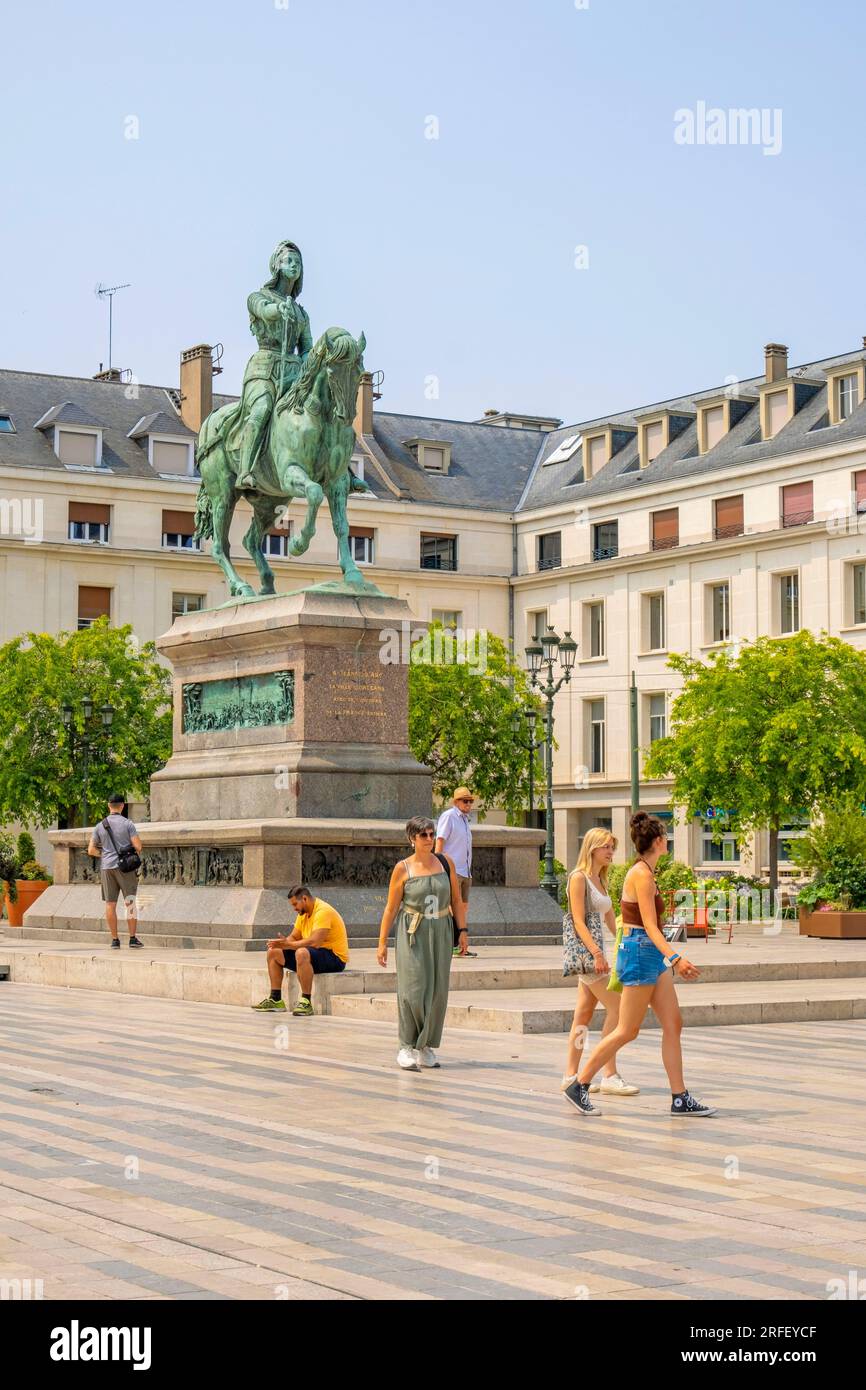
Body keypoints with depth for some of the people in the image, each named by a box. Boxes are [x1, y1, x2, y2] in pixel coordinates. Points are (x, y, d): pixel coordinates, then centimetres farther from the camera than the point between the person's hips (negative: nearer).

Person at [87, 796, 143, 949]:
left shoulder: (99, 826, 6)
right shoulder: (127, 823, -5)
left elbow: (91, 850, 5)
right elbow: (138, 846, -10)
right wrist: (137, 852, 12)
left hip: (107, 867, 3)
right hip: (125, 867, -3)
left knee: (110, 905, 4)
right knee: (130, 902, 3)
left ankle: (115, 940, 4)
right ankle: (133, 938, 1)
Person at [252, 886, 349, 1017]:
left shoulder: (323, 911, -21)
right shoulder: (304, 913, 10)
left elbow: (314, 942, -31)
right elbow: (293, 937, 11)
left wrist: (288, 944, -30)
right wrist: (281, 943, -11)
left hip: (335, 957, -10)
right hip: (314, 953, 10)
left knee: (302, 953, -40)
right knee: (273, 952, 6)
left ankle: (306, 1002, -36)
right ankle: (275, 1000, 5)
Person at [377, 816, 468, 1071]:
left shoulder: (446, 863, 4)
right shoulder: (403, 869, -4)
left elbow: (456, 899, 9)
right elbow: (391, 907, 0)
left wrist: (462, 930, 2)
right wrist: (382, 942, -2)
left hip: (441, 933, 3)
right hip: (413, 934, -3)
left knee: (437, 991, 4)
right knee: (413, 989, -11)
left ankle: (426, 1047, 15)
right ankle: (407, 1047, -5)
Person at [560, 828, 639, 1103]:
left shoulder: (600, 881, 18)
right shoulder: (579, 877, -9)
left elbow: (611, 920, 19)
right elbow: (579, 921, -16)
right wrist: (597, 953, -23)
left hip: (595, 950, 9)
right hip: (585, 950, -9)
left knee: (584, 1013, 9)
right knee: (616, 1008, -11)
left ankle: (571, 1075, 12)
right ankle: (610, 1075, -10)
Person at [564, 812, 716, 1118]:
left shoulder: (643, 872, 13)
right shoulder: (642, 875, -16)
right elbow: (650, 926, -22)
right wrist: (675, 958, -32)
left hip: (652, 955, 10)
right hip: (641, 953, -10)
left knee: (673, 1024, 5)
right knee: (627, 1031, -4)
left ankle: (680, 1098, 6)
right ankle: (579, 1085, 5)